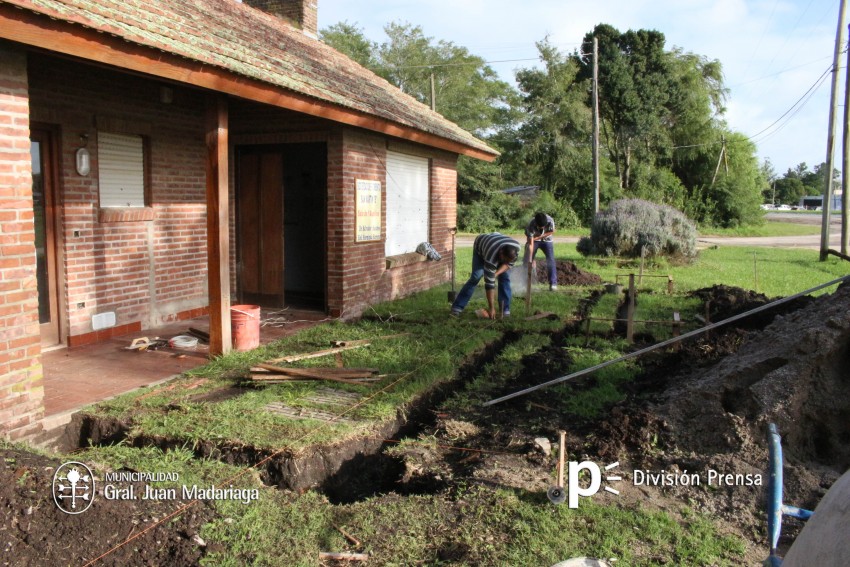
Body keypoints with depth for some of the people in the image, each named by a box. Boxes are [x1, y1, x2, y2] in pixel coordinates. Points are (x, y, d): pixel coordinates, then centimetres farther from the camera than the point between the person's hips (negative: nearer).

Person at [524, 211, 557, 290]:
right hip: (534, 241, -1)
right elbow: (531, 244, -34)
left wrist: (538, 237, -20)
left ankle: (553, 283, -8)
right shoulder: (531, 225, -35)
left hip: (546, 240, 1)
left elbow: (552, 231, -12)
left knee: (551, 260, -11)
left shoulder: (550, 220, -33)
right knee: (527, 261, -3)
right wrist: (530, 259, -36)